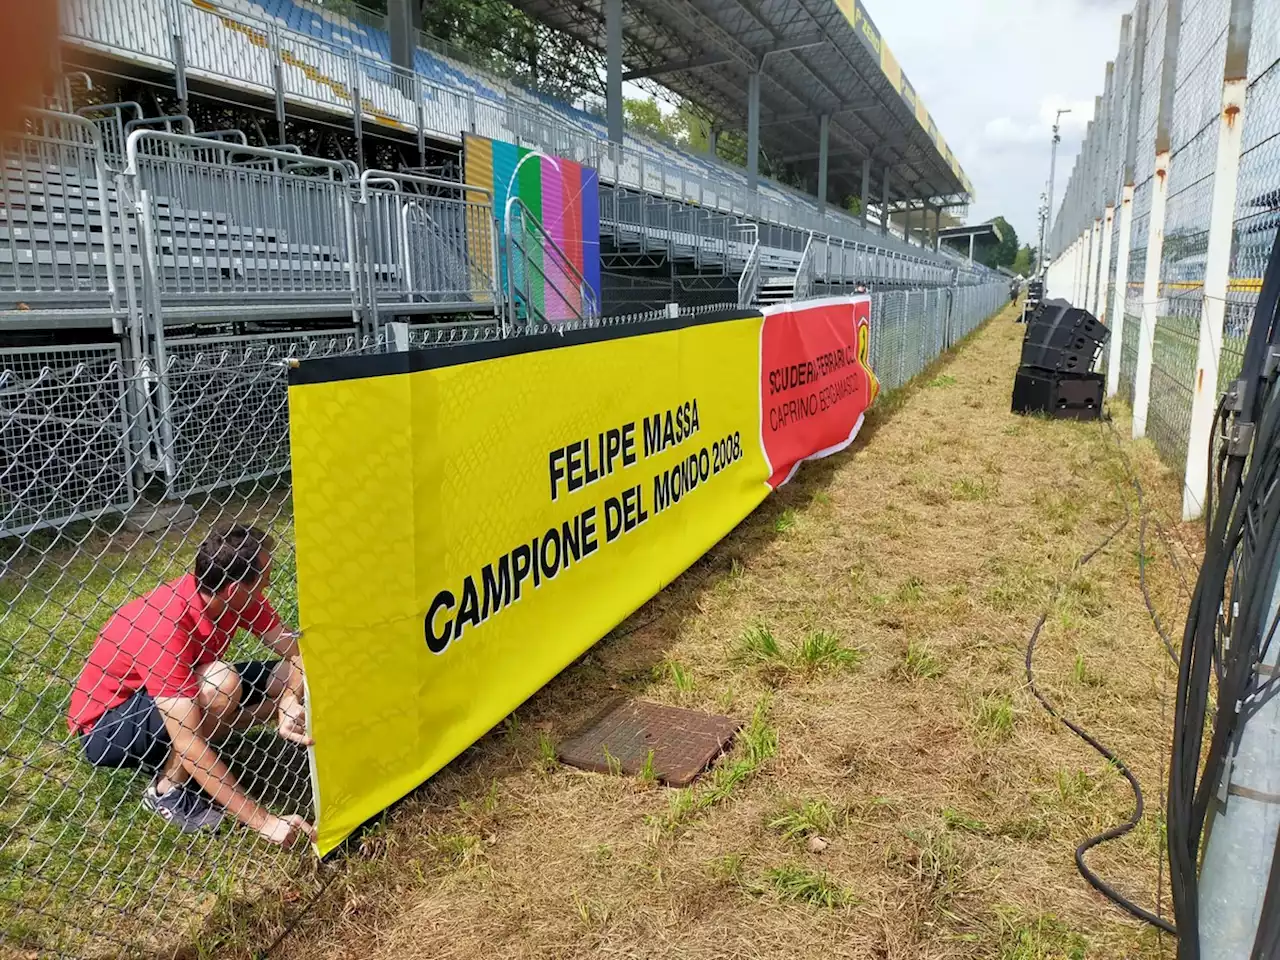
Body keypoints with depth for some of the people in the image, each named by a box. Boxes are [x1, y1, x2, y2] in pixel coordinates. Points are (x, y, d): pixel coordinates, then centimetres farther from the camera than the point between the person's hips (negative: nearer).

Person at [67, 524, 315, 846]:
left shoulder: (239, 597, -16)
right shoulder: (166, 628, -35)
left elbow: (294, 648, -12)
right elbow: (188, 744, -38)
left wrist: (289, 702, -35)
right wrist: (263, 820, -39)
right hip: (106, 729, -7)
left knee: (295, 674, -8)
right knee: (222, 682, -34)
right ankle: (167, 789, -12)